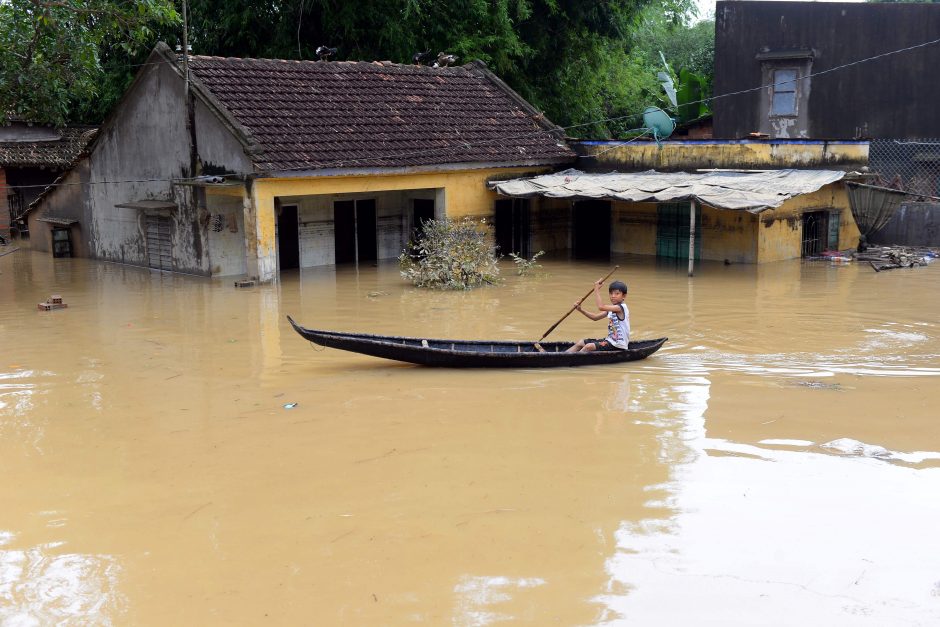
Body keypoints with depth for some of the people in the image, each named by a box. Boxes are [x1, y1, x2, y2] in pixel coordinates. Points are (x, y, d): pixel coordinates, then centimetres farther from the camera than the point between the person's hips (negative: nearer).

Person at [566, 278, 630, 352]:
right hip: (610, 341, 10)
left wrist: (597, 289, -24)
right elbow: (595, 317, 10)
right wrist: (581, 310, -2)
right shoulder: (611, 308, 11)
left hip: (618, 345, -10)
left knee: (589, 346, -24)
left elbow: (601, 307, -31)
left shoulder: (620, 307, -19)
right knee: (581, 343, 9)